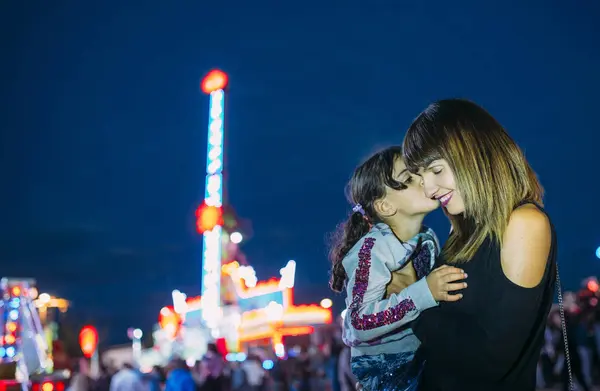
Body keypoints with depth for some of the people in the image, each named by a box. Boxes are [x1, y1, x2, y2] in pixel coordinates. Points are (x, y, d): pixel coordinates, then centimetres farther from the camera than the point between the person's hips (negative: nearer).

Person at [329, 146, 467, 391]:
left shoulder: (428, 239, -1)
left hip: (423, 356, 7)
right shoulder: (372, 247, -22)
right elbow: (361, 324, -29)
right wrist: (424, 292, -33)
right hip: (384, 366, -7)